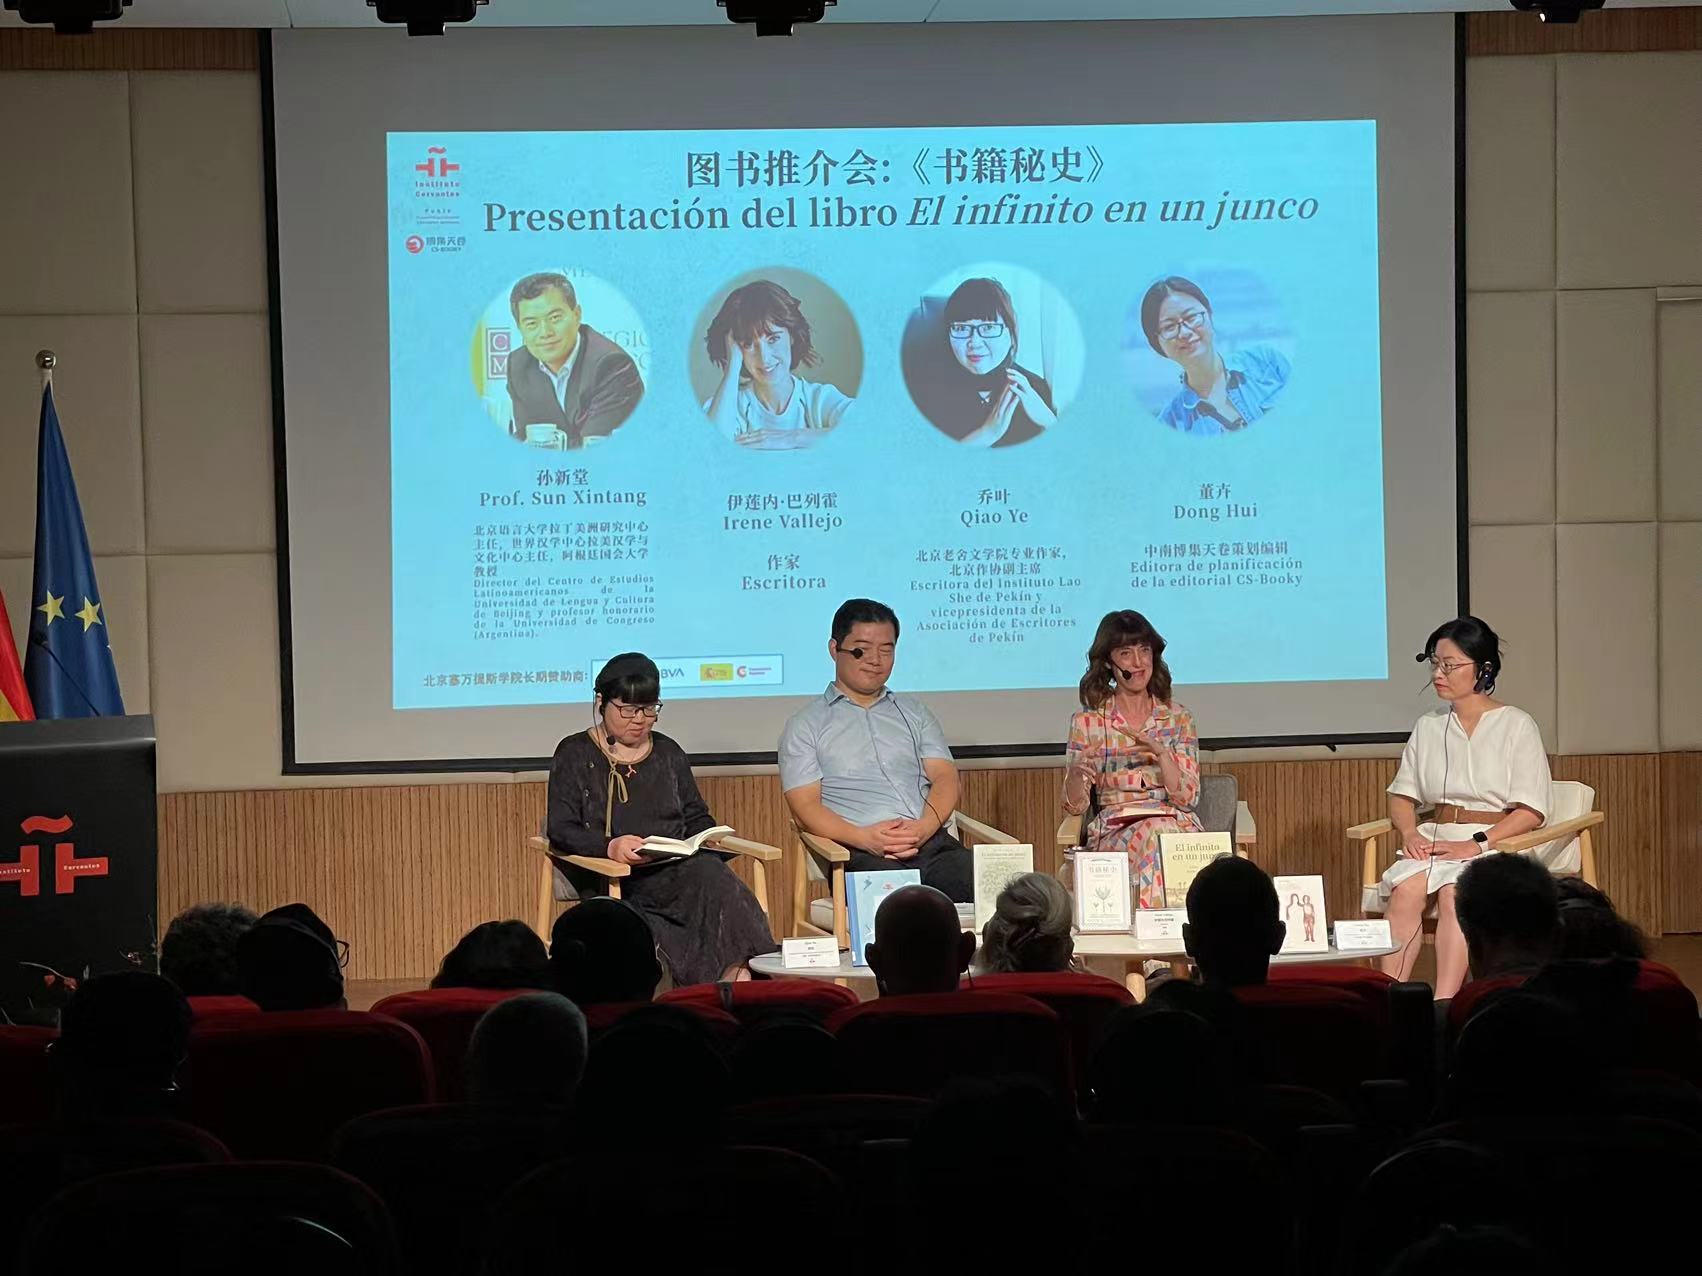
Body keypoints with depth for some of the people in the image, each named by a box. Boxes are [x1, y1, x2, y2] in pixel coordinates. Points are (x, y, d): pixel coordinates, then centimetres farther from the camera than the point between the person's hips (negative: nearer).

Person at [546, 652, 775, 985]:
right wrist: (609, 846, -21)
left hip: (676, 866, 4)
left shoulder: (668, 753, 24)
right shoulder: (575, 754, 9)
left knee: (711, 873, -35)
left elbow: (696, 818, 28)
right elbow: (561, 830, -2)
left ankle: (738, 974, -48)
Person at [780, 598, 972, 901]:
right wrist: (864, 837, -15)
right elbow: (805, 808, 4)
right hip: (862, 854, -3)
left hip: (932, 841, 3)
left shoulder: (913, 712, 28)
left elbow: (945, 778, 15)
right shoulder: (805, 725, 16)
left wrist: (924, 828, -8)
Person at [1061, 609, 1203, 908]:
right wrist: (1076, 773, -17)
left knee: (1158, 835, -36)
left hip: (1177, 825, 0)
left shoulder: (1178, 719, 10)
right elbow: (1075, 805, 5)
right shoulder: (1087, 722, 8)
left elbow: (1187, 798, 0)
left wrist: (1161, 754, -17)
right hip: (1114, 834, 0)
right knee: (1152, 837, -35)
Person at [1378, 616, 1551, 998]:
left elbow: (1531, 811, -5)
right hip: (1434, 839, 4)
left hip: (1493, 843, -4)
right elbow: (1401, 796, 17)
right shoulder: (1428, 728, 17)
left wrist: (1477, 844, -17)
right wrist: (1410, 833, -5)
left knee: (1454, 893, -35)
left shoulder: (1516, 726, 2)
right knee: (1406, 888, -29)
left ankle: (1443, 1007, -43)